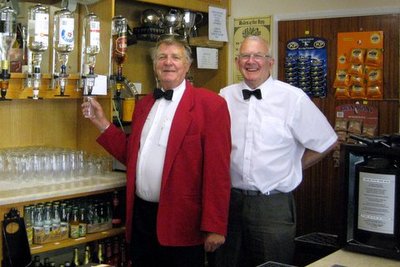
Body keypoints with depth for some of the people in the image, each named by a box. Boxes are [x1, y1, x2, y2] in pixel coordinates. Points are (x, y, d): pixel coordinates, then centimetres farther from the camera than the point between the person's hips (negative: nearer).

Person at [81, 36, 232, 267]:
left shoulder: (210, 104, -9)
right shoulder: (144, 104, 12)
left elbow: (217, 170, -13)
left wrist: (214, 226, -16)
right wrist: (103, 124, 8)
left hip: (181, 222, -6)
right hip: (141, 216, 6)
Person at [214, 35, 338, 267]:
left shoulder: (294, 98, -7)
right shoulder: (225, 97, 3)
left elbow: (326, 142, 1)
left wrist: (293, 167, 3)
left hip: (274, 205, -3)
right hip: (231, 200, 3)